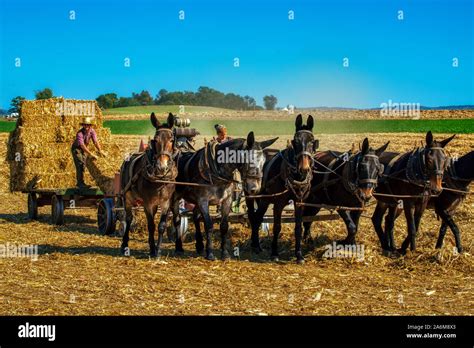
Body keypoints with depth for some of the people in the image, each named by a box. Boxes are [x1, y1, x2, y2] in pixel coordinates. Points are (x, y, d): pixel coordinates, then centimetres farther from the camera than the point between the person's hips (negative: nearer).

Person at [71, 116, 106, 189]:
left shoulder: (92, 131, -14)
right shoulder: (79, 133, -33)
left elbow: (95, 141, -16)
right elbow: (82, 145, -40)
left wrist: (100, 151, -28)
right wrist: (91, 154, -46)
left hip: (84, 149, 7)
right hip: (76, 148, -6)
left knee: (83, 166, 8)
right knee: (80, 164, -16)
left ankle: (79, 182, 18)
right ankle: (80, 183, -15)